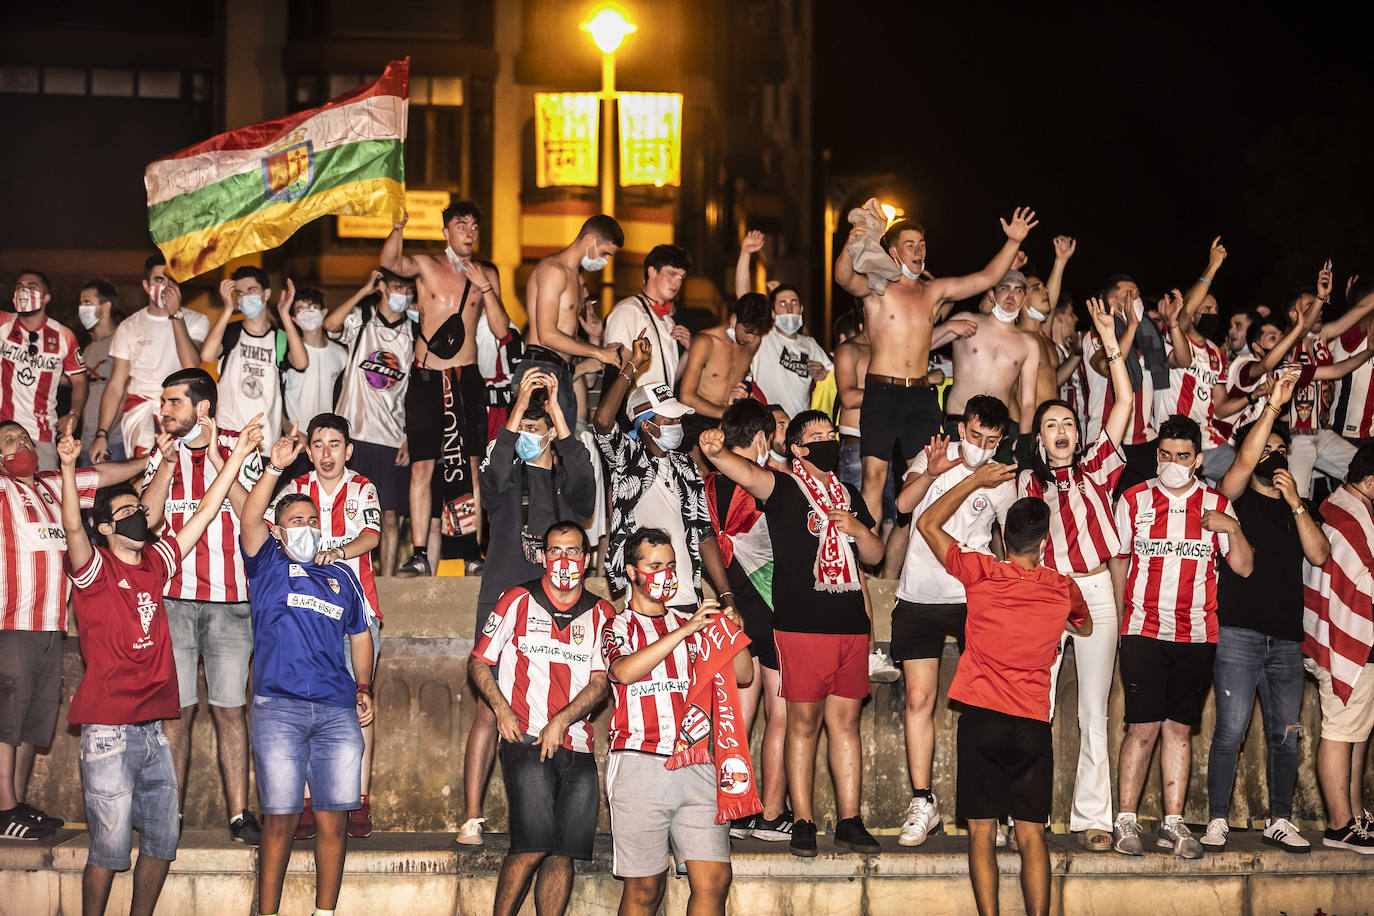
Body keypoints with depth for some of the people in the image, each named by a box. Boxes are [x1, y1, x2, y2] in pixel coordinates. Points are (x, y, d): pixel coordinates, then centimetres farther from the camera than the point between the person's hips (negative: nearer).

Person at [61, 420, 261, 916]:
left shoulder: (154, 564, 14)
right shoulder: (94, 569, -3)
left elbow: (204, 513, 17)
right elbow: (72, 527, -23)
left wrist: (236, 457, 15)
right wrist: (69, 468, -38)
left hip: (153, 729, 7)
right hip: (108, 730, -7)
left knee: (163, 841, 9)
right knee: (111, 847, -7)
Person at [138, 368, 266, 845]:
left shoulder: (237, 448, 5)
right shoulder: (162, 454, 11)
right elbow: (149, 516, -3)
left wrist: (214, 456, -10)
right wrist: (173, 454, -6)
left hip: (230, 598, -1)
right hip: (173, 598, 2)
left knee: (230, 710, 0)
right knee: (175, 711, 1)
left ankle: (239, 814, 4)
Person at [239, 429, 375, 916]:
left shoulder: (342, 577, 21)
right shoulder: (269, 565, 11)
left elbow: (360, 636, 27)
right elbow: (250, 520, -7)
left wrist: (364, 688, 13)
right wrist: (274, 469, -18)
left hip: (337, 711, 3)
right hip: (278, 706, -3)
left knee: (333, 820, 1)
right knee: (280, 820, -5)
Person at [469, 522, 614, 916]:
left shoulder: (602, 613, 11)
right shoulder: (518, 601, 7)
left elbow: (600, 683, 4)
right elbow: (478, 662, 10)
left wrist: (560, 722, -11)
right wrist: (503, 710, -6)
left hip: (577, 745, 3)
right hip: (525, 738, -3)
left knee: (565, 853, -1)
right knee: (533, 845, -16)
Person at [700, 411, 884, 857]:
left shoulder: (849, 496, 19)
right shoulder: (782, 489, 0)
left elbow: (874, 555, 23)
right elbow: (746, 473, -21)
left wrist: (858, 529, 1)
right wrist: (716, 452, -43)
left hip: (851, 624, 5)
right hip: (801, 623, -5)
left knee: (845, 720, 7)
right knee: (804, 721, -2)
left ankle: (850, 821, 12)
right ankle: (803, 823, 3)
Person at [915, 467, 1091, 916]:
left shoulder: (980, 573, -5)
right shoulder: (1064, 589, 2)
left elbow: (927, 524, 8)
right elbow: (1085, 627, 26)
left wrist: (974, 480, 12)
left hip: (981, 720, -1)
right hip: (1033, 725, 2)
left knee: (982, 831, 1)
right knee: (1032, 834, 3)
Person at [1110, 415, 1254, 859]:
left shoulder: (1217, 505, 8)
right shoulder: (1134, 500, 6)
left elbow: (1244, 567, 7)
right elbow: (1117, 560, 13)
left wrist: (1232, 529, -11)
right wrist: (1116, 617, 8)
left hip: (1197, 635, 2)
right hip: (1143, 631, -1)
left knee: (1180, 727, 5)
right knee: (1143, 727, -7)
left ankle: (1173, 823, 10)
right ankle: (1126, 820, 1)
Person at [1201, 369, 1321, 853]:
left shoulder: (1298, 509, 20)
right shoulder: (1236, 497, 7)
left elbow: (1319, 555, 5)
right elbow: (1245, 460, -13)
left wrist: (1295, 501, -3)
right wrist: (1272, 405, -17)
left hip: (1286, 636, 4)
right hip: (1238, 631, -4)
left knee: (1284, 733, 5)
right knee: (1231, 729, -8)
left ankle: (1280, 821, 13)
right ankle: (1217, 820, -2)